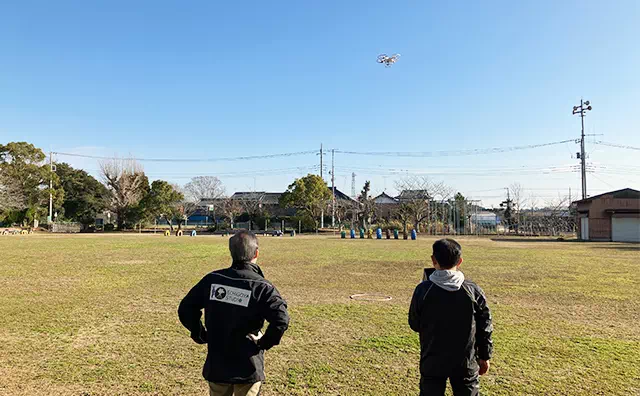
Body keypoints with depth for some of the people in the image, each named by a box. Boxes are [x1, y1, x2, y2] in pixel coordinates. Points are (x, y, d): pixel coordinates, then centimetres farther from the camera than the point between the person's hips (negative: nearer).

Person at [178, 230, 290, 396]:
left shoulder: (211, 279, -4)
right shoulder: (261, 286, -17)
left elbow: (185, 309, 1)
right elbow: (281, 319, -27)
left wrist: (201, 336, 7)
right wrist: (264, 343, -12)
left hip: (215, 366, 4)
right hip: (248, 369, -3)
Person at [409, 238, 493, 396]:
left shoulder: (423, 290, -15)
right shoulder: (474, 290, -10)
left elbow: (415, 325, -3)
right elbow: (484, 327, -1)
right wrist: (484, 357, 11)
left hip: (432, 363, -1)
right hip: (465, 364, 1)